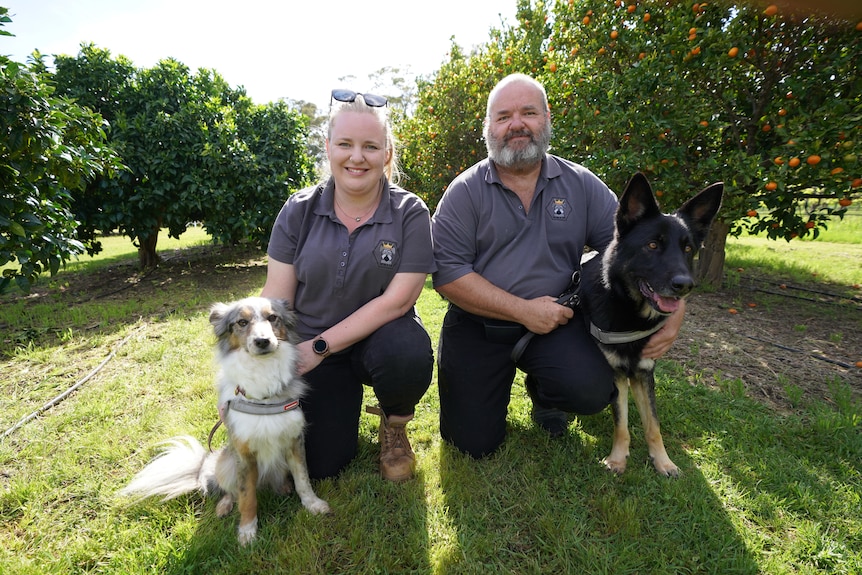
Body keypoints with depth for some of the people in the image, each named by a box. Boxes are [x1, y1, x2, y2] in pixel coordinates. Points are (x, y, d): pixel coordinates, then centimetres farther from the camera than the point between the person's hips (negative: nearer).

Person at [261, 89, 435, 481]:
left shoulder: (409, 214, -10)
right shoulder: (299, 210, -3)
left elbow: (397, 299, -16)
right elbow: (275, 300, -5)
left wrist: (320, 346, -18)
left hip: (379, 337, -1)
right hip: (311, 350, 2)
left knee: (408, 355, -35)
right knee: (321, 465, -6)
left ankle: (394, 425, 0)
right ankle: (346, 396, 27)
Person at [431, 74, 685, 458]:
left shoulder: (581, 184, 3)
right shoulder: (465, 191, -5)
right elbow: (447, 272, -13)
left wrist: (672, 309, -14)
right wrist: (522, 310, -17)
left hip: (555, 323, 2)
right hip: (476, 326, -1)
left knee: (592, 389, -26)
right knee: (474, 442, -3)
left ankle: (542, 392, 12)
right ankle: (501, 378, 30)